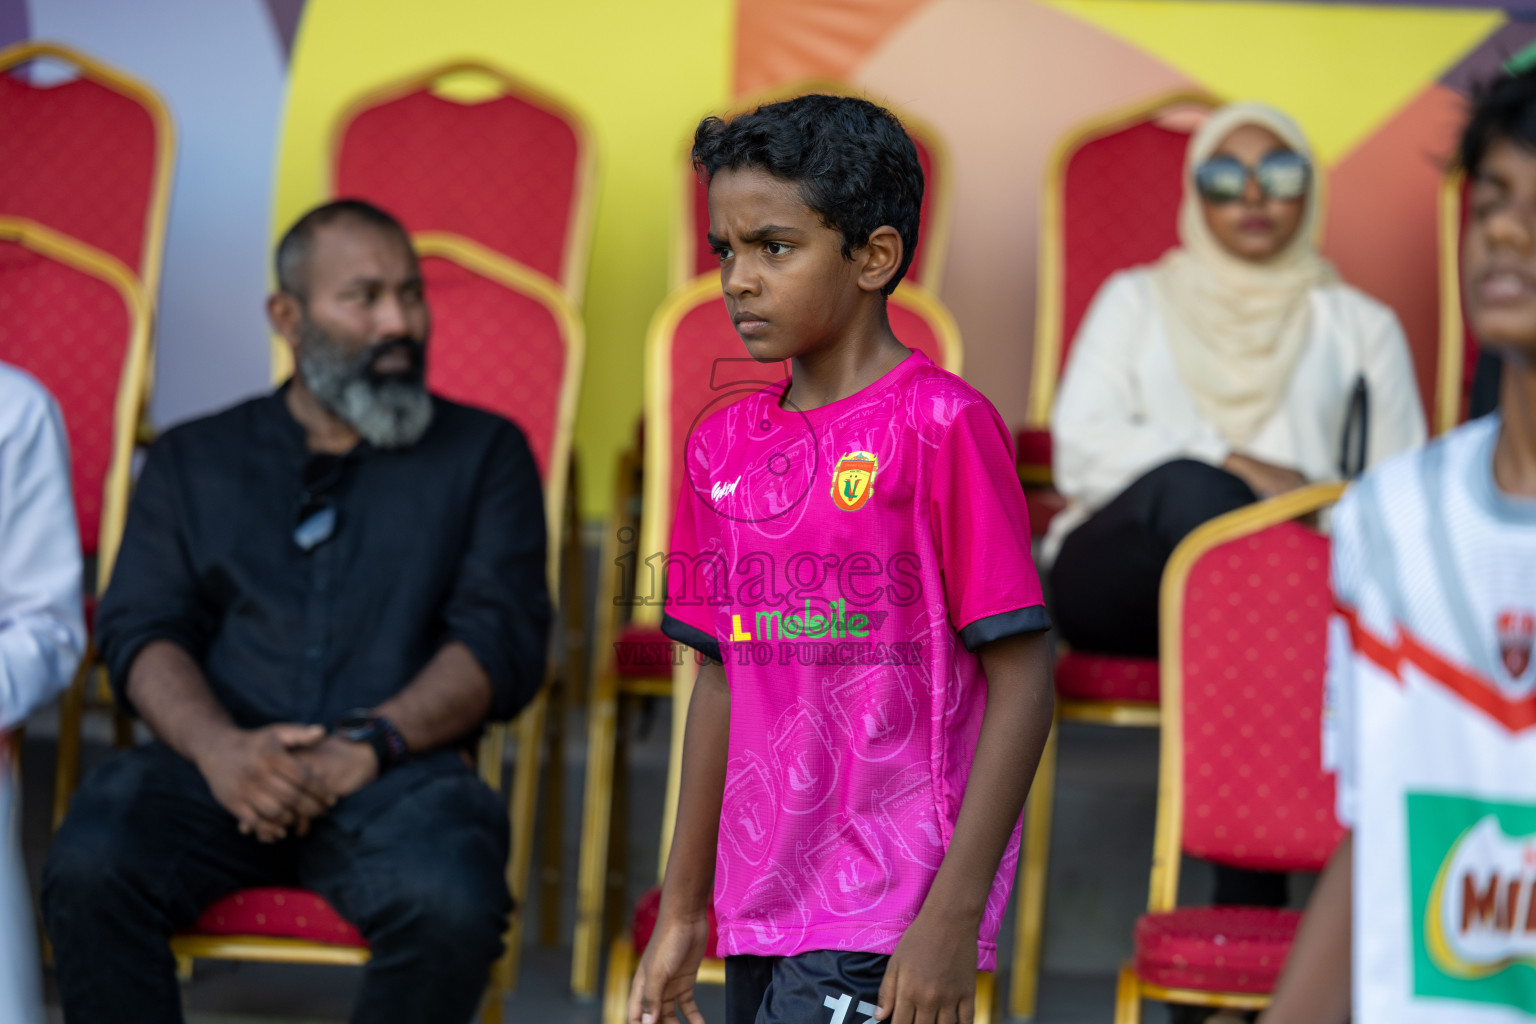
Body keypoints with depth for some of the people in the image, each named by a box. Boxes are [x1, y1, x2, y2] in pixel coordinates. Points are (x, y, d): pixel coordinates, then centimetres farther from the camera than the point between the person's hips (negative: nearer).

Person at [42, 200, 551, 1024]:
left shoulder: (483, 452, 18)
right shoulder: (192, 460, 23)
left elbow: (504, 640, 5)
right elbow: (140, 631, 9)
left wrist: (366, 746, -12)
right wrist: (217, 746, -14)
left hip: (397, 772, -1)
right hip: (219, 764, 1)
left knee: (453, 909, -35)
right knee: (87, 871, -31)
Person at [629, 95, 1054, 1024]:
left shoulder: (942, 426, -9)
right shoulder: (724, 447, 10)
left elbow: (1023, 683, -11)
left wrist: (953, 918, -16)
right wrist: (682, 911, 18)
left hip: (888, 928, -7)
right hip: (762, 912, 7)